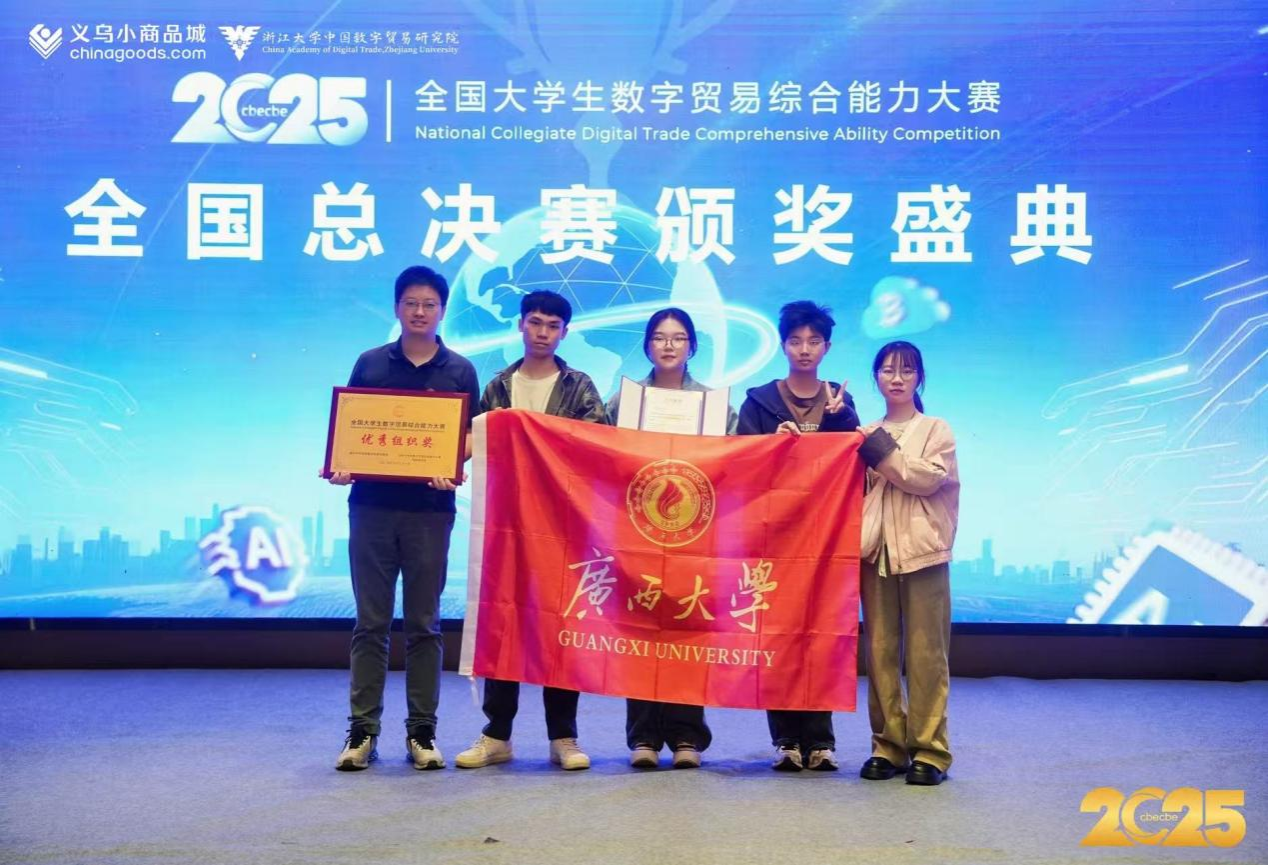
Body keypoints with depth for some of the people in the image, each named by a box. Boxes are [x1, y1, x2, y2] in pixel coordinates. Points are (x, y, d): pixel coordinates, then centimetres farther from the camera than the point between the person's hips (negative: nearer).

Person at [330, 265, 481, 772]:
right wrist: (340, 467, -9)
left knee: (424, 624, 4)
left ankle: (422, 733, 10)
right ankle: (362, 731, 7)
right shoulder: (370, 364, 9)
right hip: (371, 505, 1)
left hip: (429, 508, -1)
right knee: (370, 623, 2)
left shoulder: (460, 371, 7)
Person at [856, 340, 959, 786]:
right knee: (880, 652, 0)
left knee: (926, 653, -4)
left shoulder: (936, 430, 8)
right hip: (875, 551, 3)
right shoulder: (863, 436, 16)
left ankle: (929, 750, 1)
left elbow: (927, 478, -8)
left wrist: (878, 451, -7)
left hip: (922, 550, -2)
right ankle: (888, 745, 8)